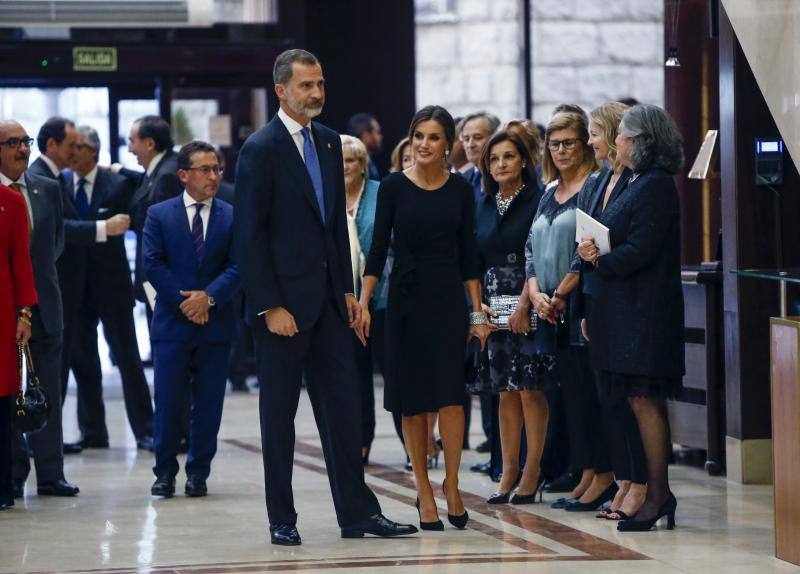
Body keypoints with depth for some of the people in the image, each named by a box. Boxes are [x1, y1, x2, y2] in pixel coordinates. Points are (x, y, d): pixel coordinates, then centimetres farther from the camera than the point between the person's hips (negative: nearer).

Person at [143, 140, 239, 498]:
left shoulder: (232, 217, 6)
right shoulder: (159, 215, 5)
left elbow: (236, 267, -1)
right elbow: (153, 265, -2)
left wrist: (209, 297, -16)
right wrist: (183, 302, -11)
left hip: (216, 323, 1)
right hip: (171, 322, -1)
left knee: (208, 404, 3)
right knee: (167, 402, -1)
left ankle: (198, 473, 12)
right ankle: (165, 472, 8)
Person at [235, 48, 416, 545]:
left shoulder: (329, 142, 11)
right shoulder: (261, 149, -10)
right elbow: (249, 234, -12)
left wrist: (348, 290, 11)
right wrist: (269, 306, -16)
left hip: (328, 296, 6)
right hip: (284, 298, -6)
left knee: (344, 405, 5)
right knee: (279, 410, 3)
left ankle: (357, 512, 9)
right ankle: (282, 519, 9)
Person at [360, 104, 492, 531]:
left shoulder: (460, 190, 3)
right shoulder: (393, 187, -1)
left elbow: (468, 254, 6)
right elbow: (378, 248, -2)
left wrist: (477, 312, 2)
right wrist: (363, 304, -10)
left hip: (449, 301, 0)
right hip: (406, 298, 0)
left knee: (450, 395, -9)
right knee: (412, 399, 2)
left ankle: (451, 485, 0)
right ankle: (423, 491, 9)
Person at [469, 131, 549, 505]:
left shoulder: (537, 200, -5)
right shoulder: (484, 206, 13)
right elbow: (476, 262, 15)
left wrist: (524, 305, -16)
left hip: (529, 304, -5)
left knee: (530, 389, -5)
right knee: (506, 390, 7)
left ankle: (532, 471, 0)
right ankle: (509, 471, 11)